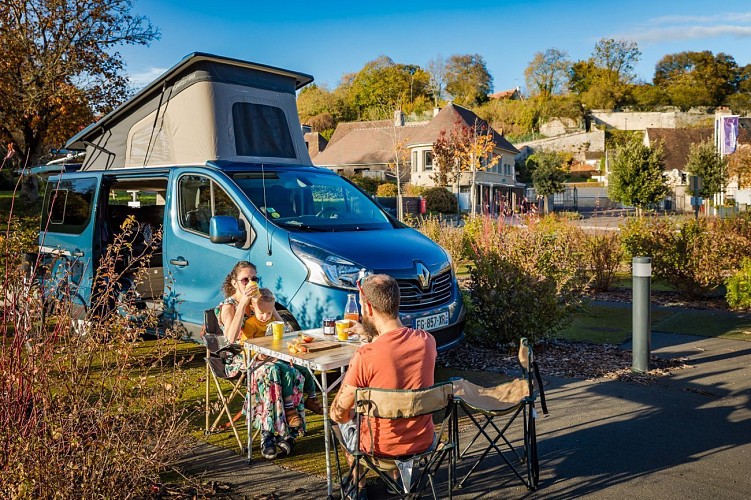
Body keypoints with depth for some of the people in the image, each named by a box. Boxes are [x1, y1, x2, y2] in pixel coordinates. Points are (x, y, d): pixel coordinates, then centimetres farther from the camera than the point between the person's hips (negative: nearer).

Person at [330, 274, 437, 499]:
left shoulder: (365, 356, -27)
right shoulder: (427, 340, -12)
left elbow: (337, 413, -14)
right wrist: (369, 334, 18)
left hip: (381, 447, -4)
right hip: (423, 441, 4)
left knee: (344, 422, 28)